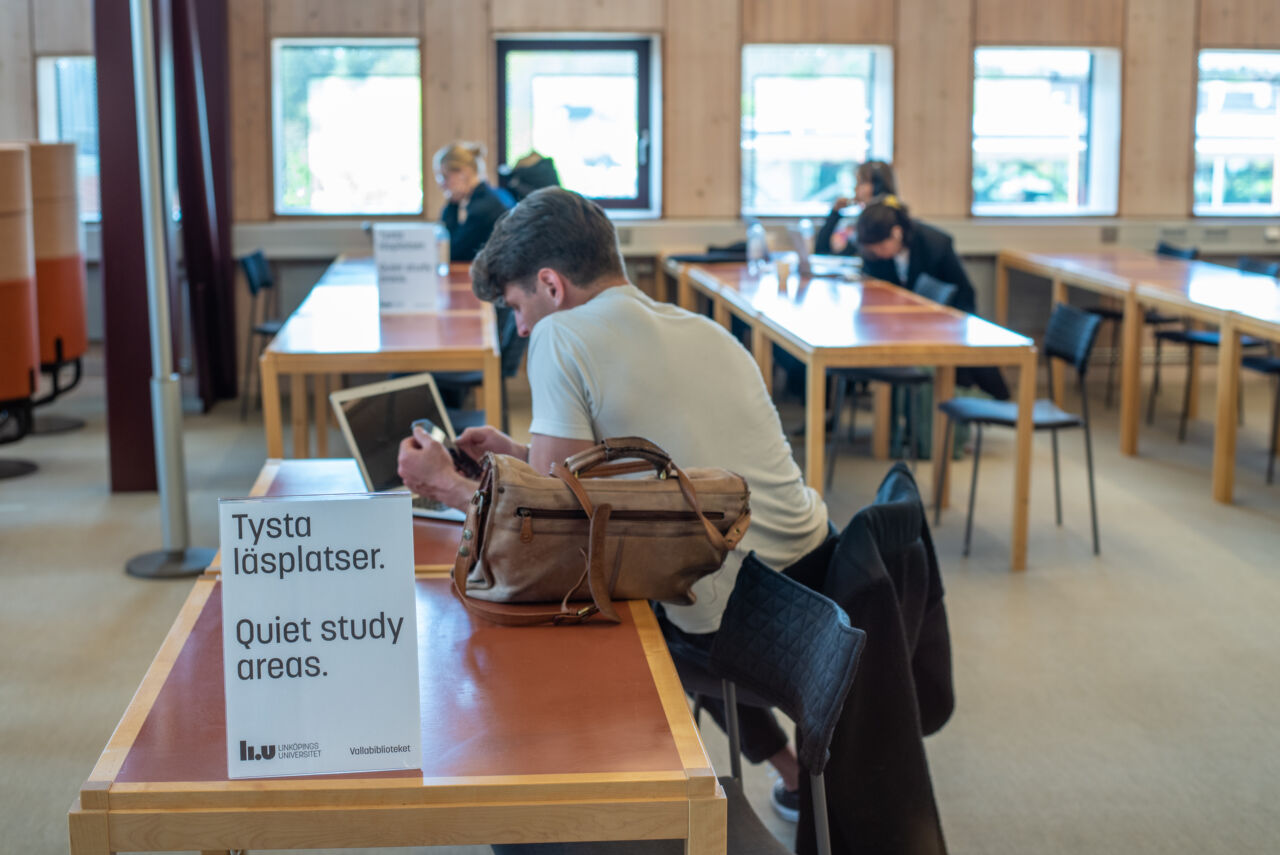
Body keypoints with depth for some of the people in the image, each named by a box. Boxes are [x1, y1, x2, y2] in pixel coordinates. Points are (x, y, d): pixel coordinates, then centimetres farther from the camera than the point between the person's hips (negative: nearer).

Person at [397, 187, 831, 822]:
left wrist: (448, 485, 11)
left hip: (735, 625, -7)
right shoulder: (705, 331, 13)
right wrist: (520, 454, 28)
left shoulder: (562, 336, -8)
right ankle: (796, 769, 41)